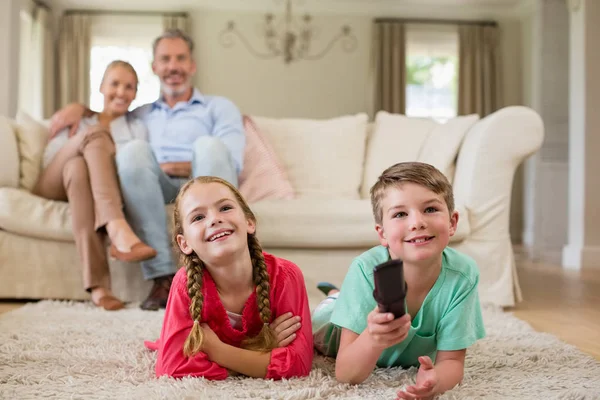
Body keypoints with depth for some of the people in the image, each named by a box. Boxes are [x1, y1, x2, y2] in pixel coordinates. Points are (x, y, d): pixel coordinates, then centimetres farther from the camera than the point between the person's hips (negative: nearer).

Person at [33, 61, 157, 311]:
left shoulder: (138, 128, 21)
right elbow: (48, 159, 7)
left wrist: (104, 160, -16)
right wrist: (102, 152, -8)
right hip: (53, 189, 0)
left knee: (79, 168, -38)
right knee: (96, 134, -28)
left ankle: (97, 285, -54)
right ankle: (118, 231, -55)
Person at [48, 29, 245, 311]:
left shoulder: (218, 107, 21)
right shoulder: (142, 113, 33)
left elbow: (231, 162, 3)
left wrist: (170, 167, -7)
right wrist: (78, 107, 22)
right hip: (158, 190, 2)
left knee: (208, 145, -33)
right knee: (133, 149, -29)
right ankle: (163, 277, -34)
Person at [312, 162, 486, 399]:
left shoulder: (463, 274, -36)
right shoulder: (366, 270, -41)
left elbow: (452, 362, -28)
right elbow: (345, 375, -40)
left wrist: (435, 380, -53)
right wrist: (373, 339, -63)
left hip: (413, 358, 3)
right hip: (358, 340, -2)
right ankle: (334, 299, 36)